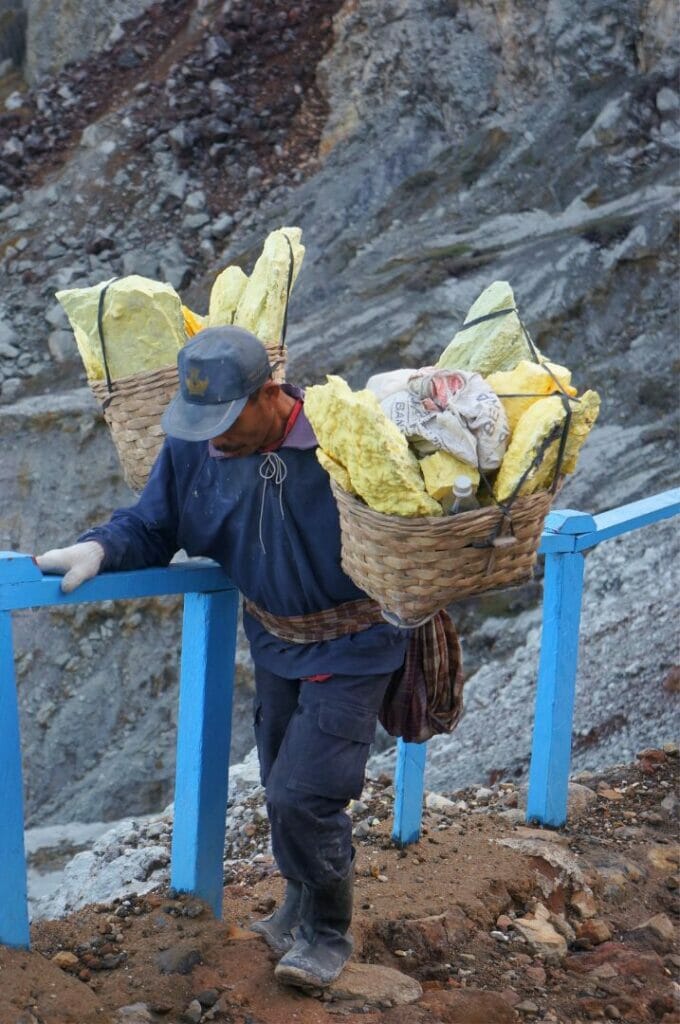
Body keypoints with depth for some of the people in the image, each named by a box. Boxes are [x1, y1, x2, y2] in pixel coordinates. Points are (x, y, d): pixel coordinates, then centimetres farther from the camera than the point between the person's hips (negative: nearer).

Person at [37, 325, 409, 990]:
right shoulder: (193, 448, -10)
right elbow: (150, 526, -4)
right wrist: (98, 548, -23)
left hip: (350, 648, -6)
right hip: (276, 643, 6)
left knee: (302, 794, -10)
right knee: (282, 790, 18)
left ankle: (327, 934, 16)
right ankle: (302, 907, 45)